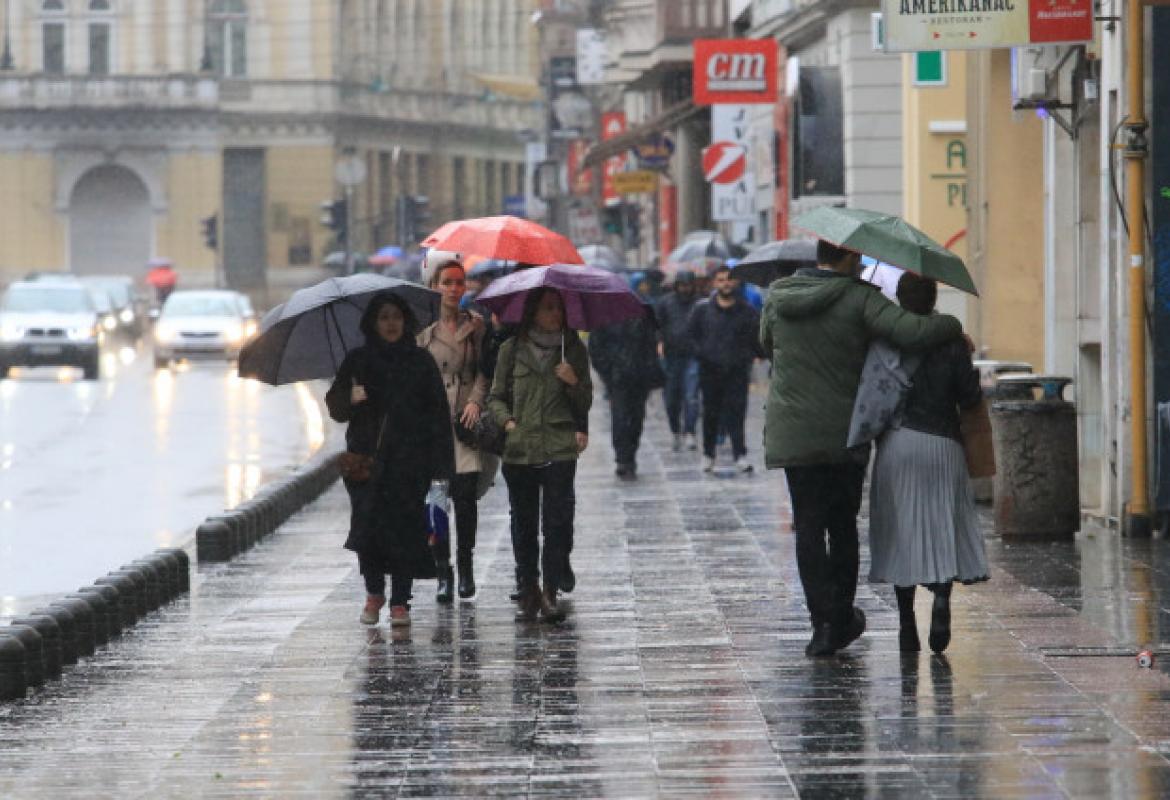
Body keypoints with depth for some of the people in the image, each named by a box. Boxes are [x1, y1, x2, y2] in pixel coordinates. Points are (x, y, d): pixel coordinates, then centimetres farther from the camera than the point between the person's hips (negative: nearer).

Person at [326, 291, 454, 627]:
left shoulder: (420, 361, 6)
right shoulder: (358, 360, 10)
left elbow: (437, 411, 4)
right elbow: (334, 404, 11)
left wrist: (439, 461, -4)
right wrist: (351, 399, -13)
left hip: (408, 461, -1)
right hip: (367, 459, 1)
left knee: (404, 529, -5)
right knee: (367, 523, -6)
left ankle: (400, 601, 3)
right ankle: (374, 592, 15)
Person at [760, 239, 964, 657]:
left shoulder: (777, 298, 4)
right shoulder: (859, 299, -10)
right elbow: (913, 332, -22)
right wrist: (954, 326, -4)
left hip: (791, 434, 2)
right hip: (844, 435, -2)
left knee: (808, 528, 2)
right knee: (842, 527, 13)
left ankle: (823, 622, -8)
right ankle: (841, 618, 20)